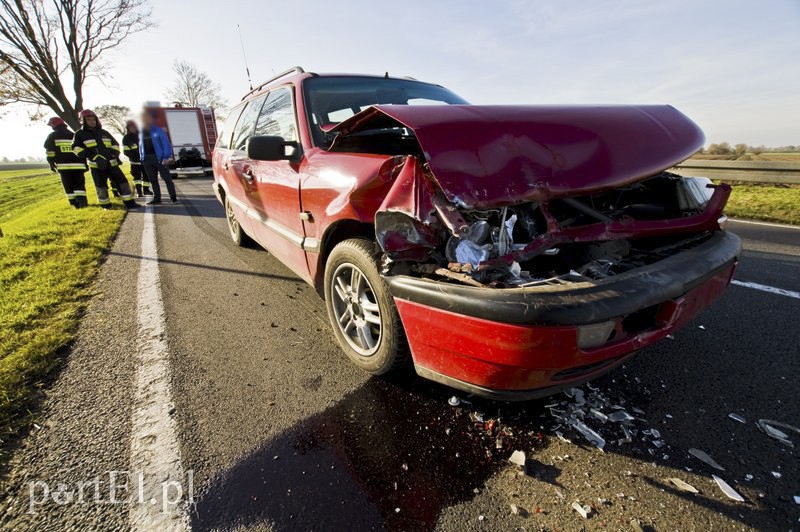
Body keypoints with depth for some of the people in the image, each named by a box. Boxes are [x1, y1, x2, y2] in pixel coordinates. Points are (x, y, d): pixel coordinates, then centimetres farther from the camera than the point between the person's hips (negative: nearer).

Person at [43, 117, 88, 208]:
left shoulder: (52, 136, 7)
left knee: (68, 185, 4)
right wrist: (85, 164, 16)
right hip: (78, 165, 2)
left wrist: (51, 163, 7)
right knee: (79, 184, 2)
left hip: (64, 165, -2)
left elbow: (49, 150, 1)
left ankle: (75, 203, 2)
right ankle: (82, 200, -18)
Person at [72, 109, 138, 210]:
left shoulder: (104, 133, 15)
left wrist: (115, 154, 5)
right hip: (96, 165, -3)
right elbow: (76, 148, 0)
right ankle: (105, 205, 14)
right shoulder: (80, 134, 4)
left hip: (111, 163, 3)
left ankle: (129, 202, -1)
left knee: (122, 181, -4)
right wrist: (89, 155, -13)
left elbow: (115, 144, 22)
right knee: (101, 186, 3)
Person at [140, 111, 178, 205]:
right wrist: (142, 157, 10)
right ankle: (157, 198, 14)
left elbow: (166, 143, -6)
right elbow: (140, 146, 20)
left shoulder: (158, 130, -2)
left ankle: (173, 197, -5)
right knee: (153, 179, 8)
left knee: (167, 178, -6)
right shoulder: (141, 133, 15)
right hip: (147, 159, 6)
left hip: (159, 158, -6)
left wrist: (166, 157, -15)